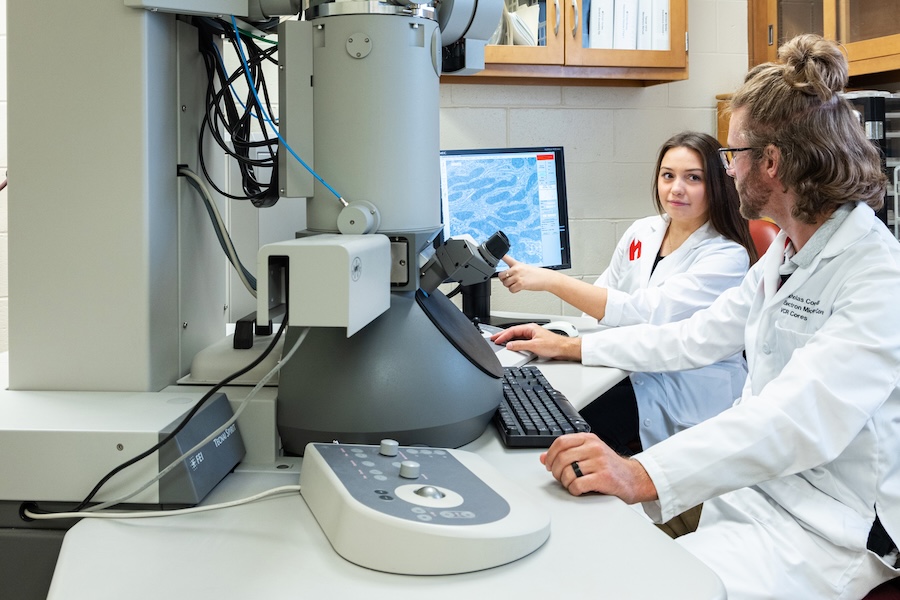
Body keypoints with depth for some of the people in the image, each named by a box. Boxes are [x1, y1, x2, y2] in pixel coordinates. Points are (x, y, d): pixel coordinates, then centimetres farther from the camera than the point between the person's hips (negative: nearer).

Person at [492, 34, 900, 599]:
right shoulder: (784, 254, 10)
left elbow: (801, 418, -35)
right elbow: (694, 339, 17)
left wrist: (644, 474, -45)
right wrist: (569, 347, 18)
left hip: (833, 527, -8)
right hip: (754, 475, 9)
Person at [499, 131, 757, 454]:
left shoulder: (728, 257, -15)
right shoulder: (641, 232, 6)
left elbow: (648, 314, -25)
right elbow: (603, 299, 8)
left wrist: (551, 280, -26)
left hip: (692, 392, -6)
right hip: (635, 371, 6)